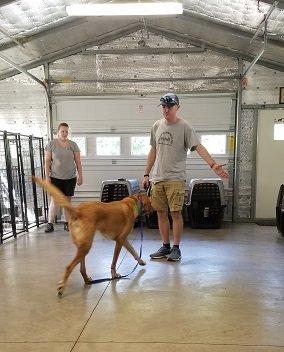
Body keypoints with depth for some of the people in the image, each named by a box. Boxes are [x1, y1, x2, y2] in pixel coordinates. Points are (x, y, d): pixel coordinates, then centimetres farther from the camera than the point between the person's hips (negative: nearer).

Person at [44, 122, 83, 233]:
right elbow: (47, 161, 2)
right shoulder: (51, 144, 2)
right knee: (54, 200, -3)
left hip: (70, 177, 1)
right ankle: (50, 224, 6)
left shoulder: (73, 144, 5)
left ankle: (67, 223, 16)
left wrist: (80, 176, 2)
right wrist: (47, 176, -5)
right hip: (55, 177, -1)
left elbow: (78, 162, 6)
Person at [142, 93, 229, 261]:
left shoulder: (184, 126, -5)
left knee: (176, 213, -3)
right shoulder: (157, 126, 11)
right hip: (157, 178, 6)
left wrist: (213, 164, -29)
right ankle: (166, 246, 23)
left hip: (175, 178, -5)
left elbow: (198, 147, -14)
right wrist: (146, 174, 14)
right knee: (161, 213, 10)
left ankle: (176, 248, 13)